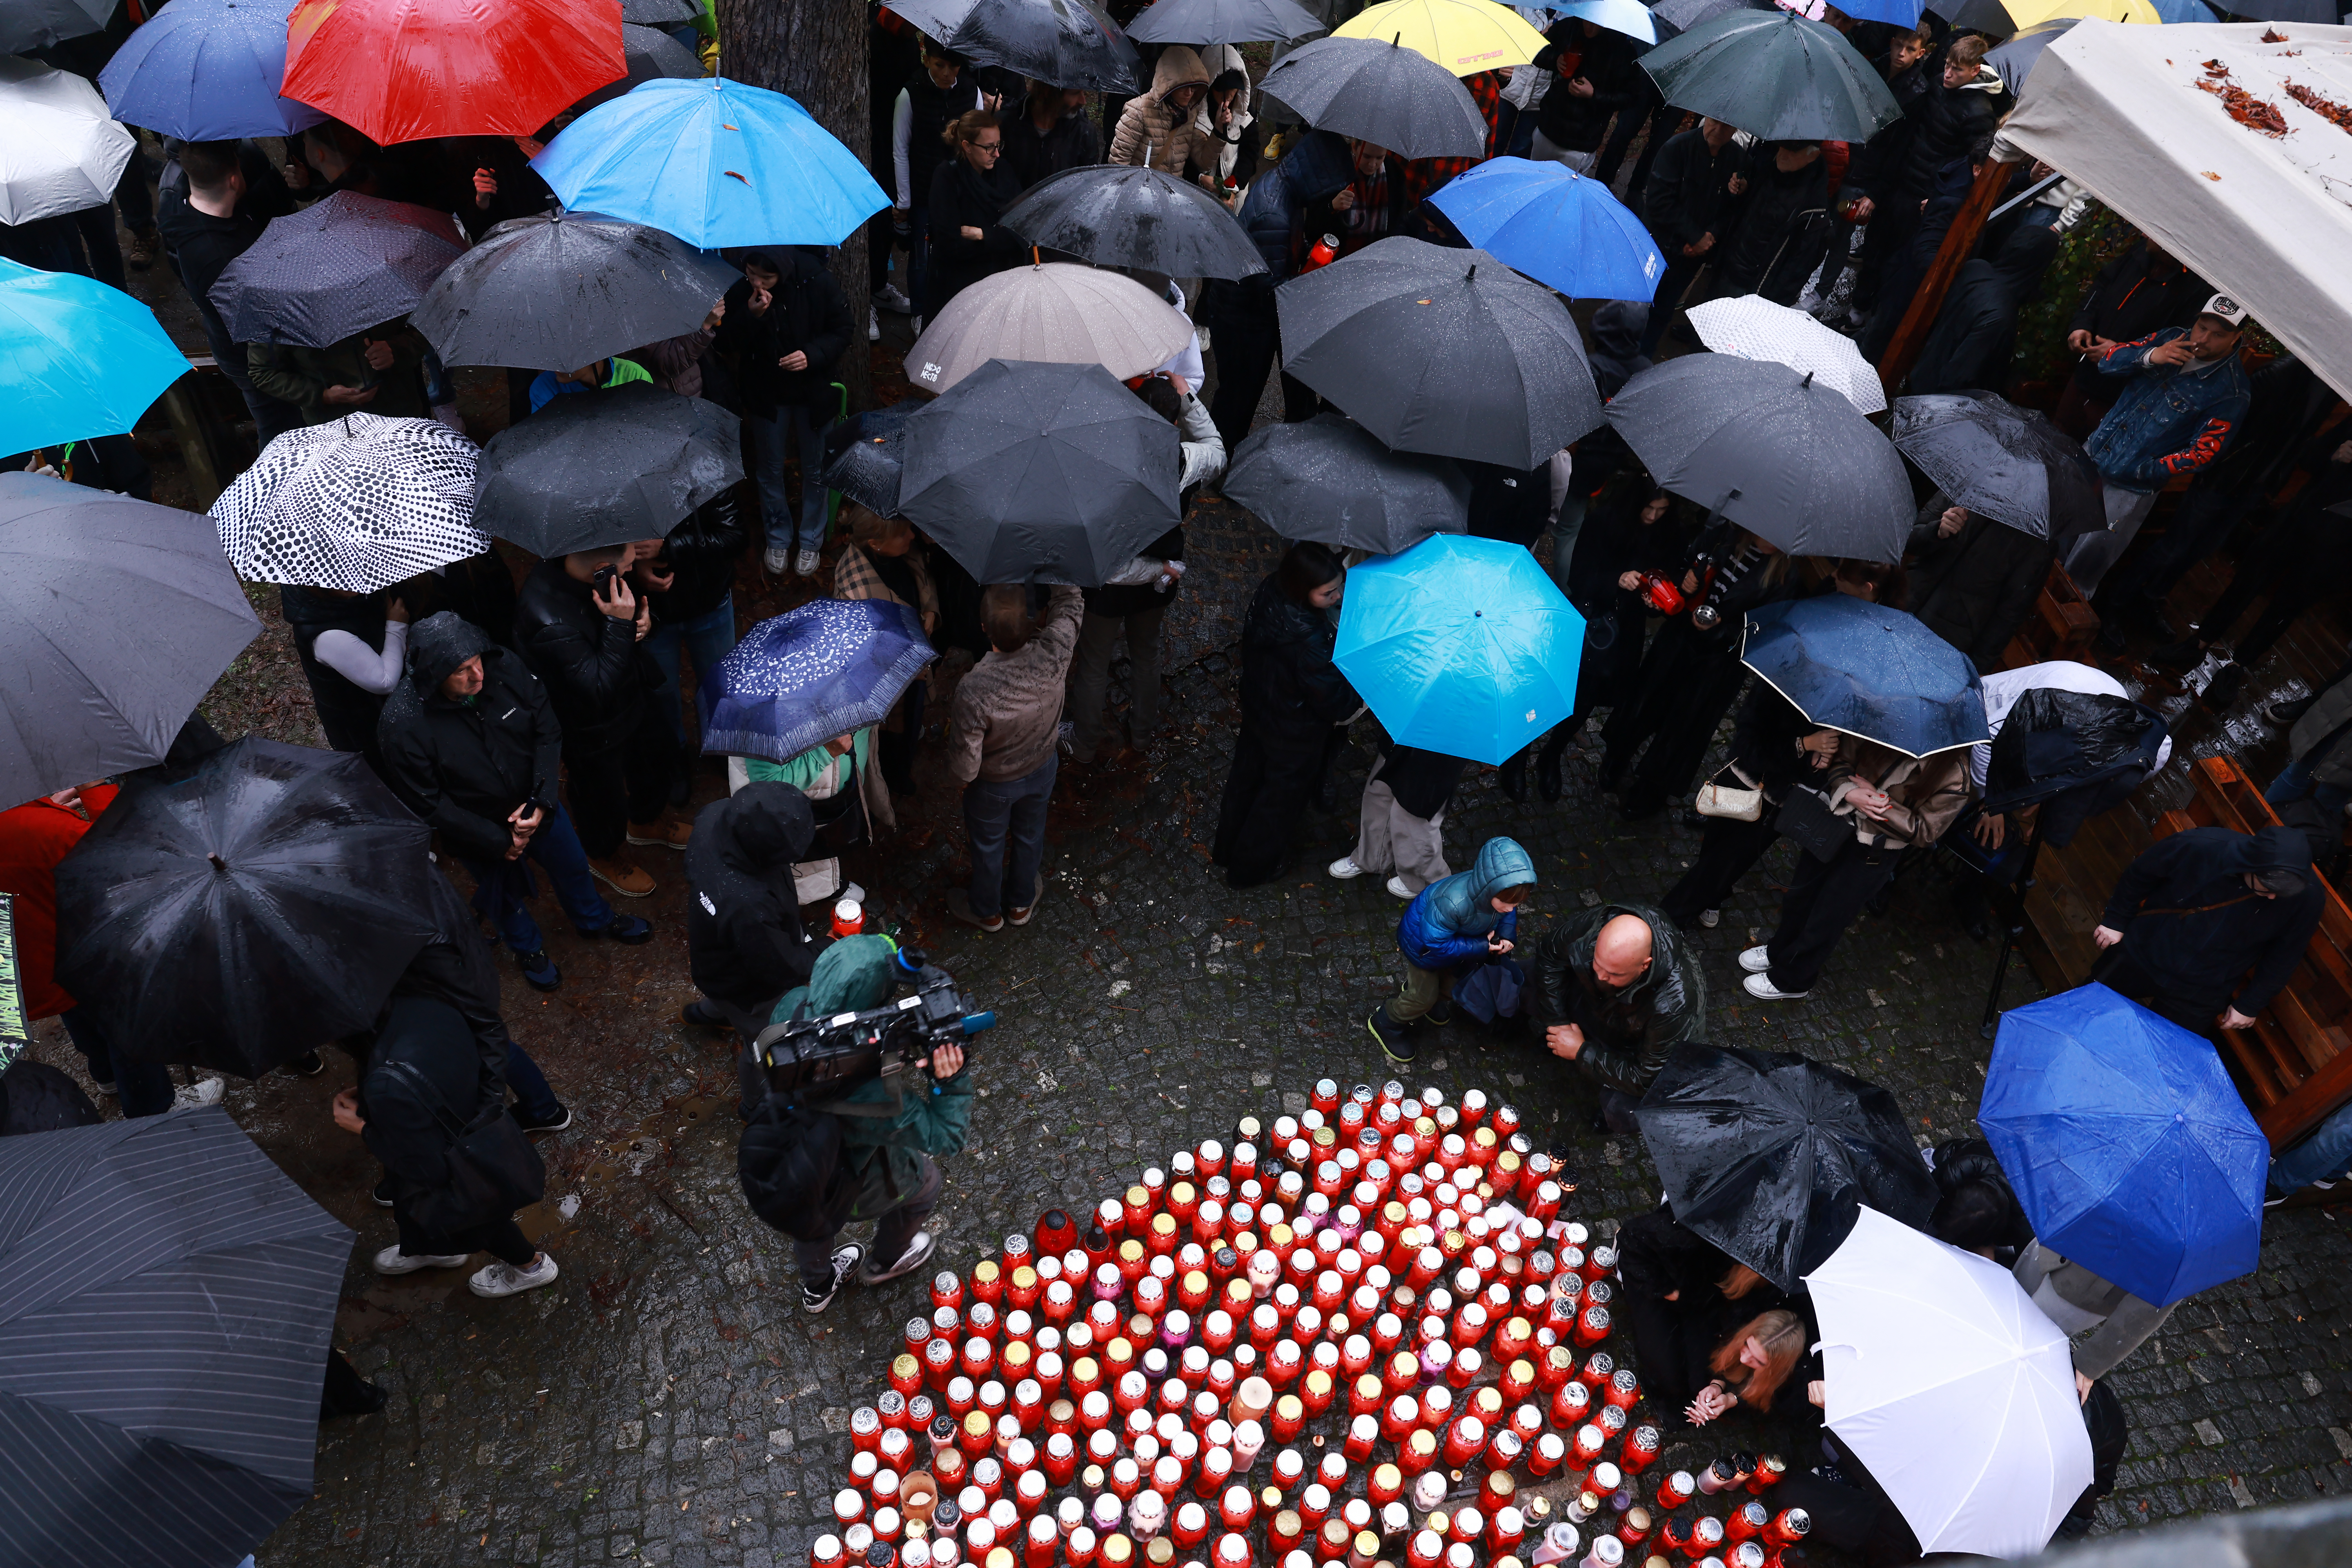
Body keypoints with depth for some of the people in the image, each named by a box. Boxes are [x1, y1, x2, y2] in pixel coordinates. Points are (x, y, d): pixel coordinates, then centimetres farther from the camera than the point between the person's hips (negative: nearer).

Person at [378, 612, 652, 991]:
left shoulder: (505, 667, -26)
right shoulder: (403, 725, -32)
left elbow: (548, 731, -14)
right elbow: (429, 804, -22)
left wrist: (541, 803, -22)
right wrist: (497, 841, -18)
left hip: (536, 805, 3)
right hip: (478, 831, -3)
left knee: (572, 865, 27)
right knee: (503, 895, 25)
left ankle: (594, 919, 59)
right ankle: (528, 949, 57)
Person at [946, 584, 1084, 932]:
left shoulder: (973, 691, -43)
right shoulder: (1053, 654, -37)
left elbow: (965, 768, -29)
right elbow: (1070, 604, -13)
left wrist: (958, 776, -7)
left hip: (993, 784, -3)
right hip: (1042, 769, 3)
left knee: (988, 844, 27)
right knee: (1030, 834, 31)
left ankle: (987, 911, 55)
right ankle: (1021, 903, 58)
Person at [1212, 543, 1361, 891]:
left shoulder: (1270, 591, -18)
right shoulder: (1308, 641, -41)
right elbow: (1338, 704, -31)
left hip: (1256, 708, 7)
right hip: (1295, 733, -7)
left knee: (1247, 777, 29)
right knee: (1282, 796, 20)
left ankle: (1226, 849, 54)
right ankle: (1254, 867, 44)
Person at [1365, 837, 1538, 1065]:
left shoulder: (1502, 892, -29)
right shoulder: (1453, 903, -49)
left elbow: (1508, 914, -4)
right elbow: (1436, 943, -37)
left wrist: (1507, 935, -23)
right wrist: (1479, 948, -35)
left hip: (1453, 941, 7)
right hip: (1423, 944, -7)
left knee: (1451, 986, 27)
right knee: (1424, 998, 8)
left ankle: (1411, 988, 57)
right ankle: (1385, 1024, 35)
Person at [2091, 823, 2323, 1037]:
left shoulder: (2308, 898, -23)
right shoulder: (2201, 846, -29)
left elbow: (2284, 956, -5)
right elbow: (2139, 874, -9)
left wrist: (2250, 1006, 1)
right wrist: (2115, 920, -1)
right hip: (2141, 955, 0)